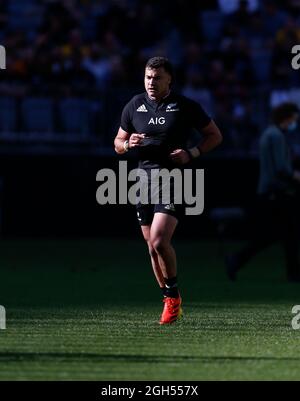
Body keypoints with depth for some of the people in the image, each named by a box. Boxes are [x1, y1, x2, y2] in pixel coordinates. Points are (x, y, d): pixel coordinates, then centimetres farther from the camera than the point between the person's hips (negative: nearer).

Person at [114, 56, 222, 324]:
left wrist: (191, 153, -10)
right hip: (144, 179, 5)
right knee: (152, 247, 6)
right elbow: (118, 143, 17)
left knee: (159, 240, -20)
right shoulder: (134, 106, 8)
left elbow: (215, 135, 6)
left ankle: (173, 295, 0)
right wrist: (128, 144, -7)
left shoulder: (186, 106, -2)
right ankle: (171, 302, 20)